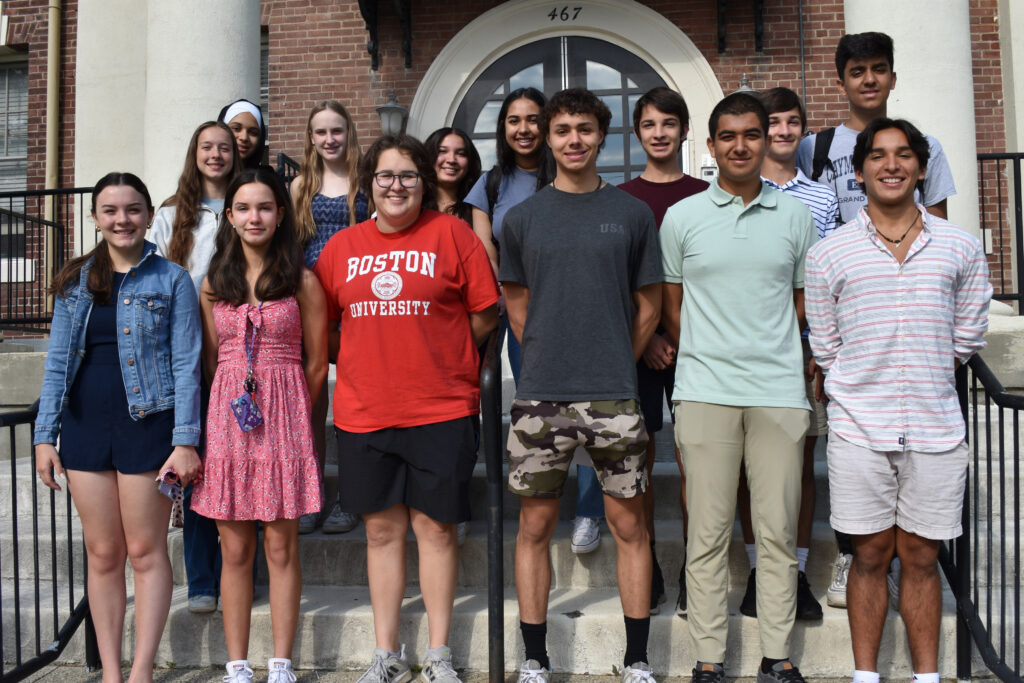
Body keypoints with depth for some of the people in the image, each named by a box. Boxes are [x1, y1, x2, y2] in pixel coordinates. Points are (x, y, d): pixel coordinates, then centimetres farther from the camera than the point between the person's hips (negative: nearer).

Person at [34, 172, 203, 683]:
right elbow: (57, 364, 11)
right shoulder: (75, 282, 11)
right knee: (102, 554, 9)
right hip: (85, 426, 4)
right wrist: (44, 436, 5)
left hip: (148, 426, -4)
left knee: (146, 551, 2)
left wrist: (185, 440, -11)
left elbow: (185, 365, -5)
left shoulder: (171, 280, -1)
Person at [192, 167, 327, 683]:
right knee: (235, 549, 6)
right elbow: (211, 360, 14)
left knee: (281, 547, 3)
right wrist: (233, 404, 7)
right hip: (226, 417, 2)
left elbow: (316, 363, 4)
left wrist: (282, 407, 7)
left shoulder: (302, 282, 1)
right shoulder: (214, 284, 9)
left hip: (285, 415, -2)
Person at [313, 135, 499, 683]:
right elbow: (324, 322, 15)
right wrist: (366, 363, 7)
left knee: (434, 527, 4)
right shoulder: (342, 246, 8)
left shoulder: (451, 234, -1)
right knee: (381, 529, 10)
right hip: (363, 412, 3)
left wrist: (441, 360, 1)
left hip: (440, 410, -3)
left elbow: (485, 313, 1)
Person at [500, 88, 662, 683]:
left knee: (630, 525, 5)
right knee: (536, 526, 7)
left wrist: (615, 365, 6)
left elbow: (650, 303, 9)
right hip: (540, 396, 1)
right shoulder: (522, 217, 7)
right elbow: (517, 303, 13)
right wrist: (551, 360, 8)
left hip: (614, 396, 0)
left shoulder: (633, 214, 5)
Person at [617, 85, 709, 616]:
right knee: (638, 458, 3)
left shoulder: (705, 196, 9)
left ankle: (693, 573, 12)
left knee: (693, 458, 1)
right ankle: (646, 572, 14)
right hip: (636, 346, 0)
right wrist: (646, 335, -7)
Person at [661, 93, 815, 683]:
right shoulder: (682, 217, 6)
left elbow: (804, 301, 15)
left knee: (778, 530, 6)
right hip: (705, 391, -1)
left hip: (780, 391, 1)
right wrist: (704, 357, 7)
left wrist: (768, 352, 7)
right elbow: (672, 306, 10)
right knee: (709, 531, 3)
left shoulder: (796, 216, 9)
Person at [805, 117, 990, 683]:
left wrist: (916, 379, 6)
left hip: (936, 429, 1)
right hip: (859, 430, -1)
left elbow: (966, 339, 11)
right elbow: (825, 349, 5)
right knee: (870, 555, 7)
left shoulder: (961, 248, 6)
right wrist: (864, 390, 3)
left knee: (920, 556, 9)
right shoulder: (828, 253, 2)